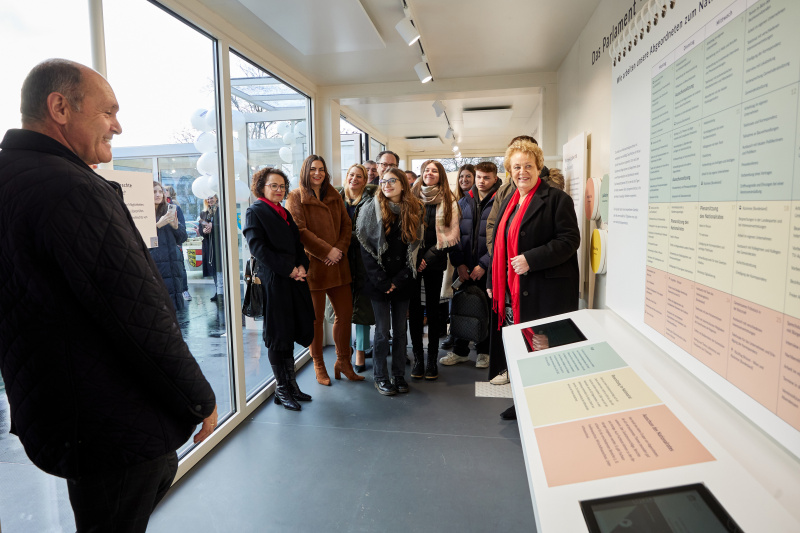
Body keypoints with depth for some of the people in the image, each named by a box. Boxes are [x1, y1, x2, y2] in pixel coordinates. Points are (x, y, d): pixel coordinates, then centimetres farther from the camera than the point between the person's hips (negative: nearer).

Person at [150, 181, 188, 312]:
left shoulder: (173, 210, 12)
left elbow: (182, 238, 11)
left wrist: (176, 225, -8)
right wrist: (158, 225, -15)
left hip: (172, 262, 2)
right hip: (151, 263, -2)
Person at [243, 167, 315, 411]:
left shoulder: (284, 213, 19)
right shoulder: (255, 212, -3)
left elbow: (297, 243, 17)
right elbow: (258, 248, -13)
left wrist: (302, 266, -2)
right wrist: (289, 269, -15)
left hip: (294, 279, 7)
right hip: (272, 281, -7)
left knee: (292, 332, 11)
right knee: (278, 337, 1)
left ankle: (291, 384, 24)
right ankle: (281, 389, 14)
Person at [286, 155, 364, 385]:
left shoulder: (334, 197, 15)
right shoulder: (295, 198, -1)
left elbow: (346, 224, 10)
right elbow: (300, 231, -12)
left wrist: (340, 248, -7)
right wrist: (327, 251, -16)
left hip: (338, 264, 5)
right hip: (313, 265, -5)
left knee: (345, 313, 7)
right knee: (316, 317, 5)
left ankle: (343, 361, 23)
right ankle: (319, 366, 21)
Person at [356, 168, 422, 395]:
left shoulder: (413, 210, 5)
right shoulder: (371, 209, -2)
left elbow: (414, 248, 3)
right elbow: (366, 248, -5)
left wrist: (398, 280, -6)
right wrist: (382, 281, -9)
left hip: (402, 282, 2)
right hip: (379, 282, -2)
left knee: (400, 330, 9)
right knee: (383, 330, 2)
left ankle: (399, 375, 22)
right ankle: (380, 377, 16)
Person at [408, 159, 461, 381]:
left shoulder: (448, 201, 6)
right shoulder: (411, 197, 8)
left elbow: (452, 234, 0)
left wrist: (429, 257, -7)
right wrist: (412, 256, -7)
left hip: (435, 261, 0)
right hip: (412, 260, 1)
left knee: (432, 309, 4)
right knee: (414, 309, 2)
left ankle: (432, 359, 13)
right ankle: (417, 358, 12)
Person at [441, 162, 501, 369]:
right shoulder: (463, 202, 8)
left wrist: (483, 264, -14)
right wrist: (459, 263, -4)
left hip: (488, 269, -3)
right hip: (464, 268, 4)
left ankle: (483, 351, 25)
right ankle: (460, 350, 24)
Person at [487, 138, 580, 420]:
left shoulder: (556, 199, -7)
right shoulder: (509, 202, 17)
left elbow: (569, 241, -15)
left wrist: (531, 259, -22)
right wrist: (492, 281, 19)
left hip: (545, 291, -7)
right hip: (512, 291, 7)